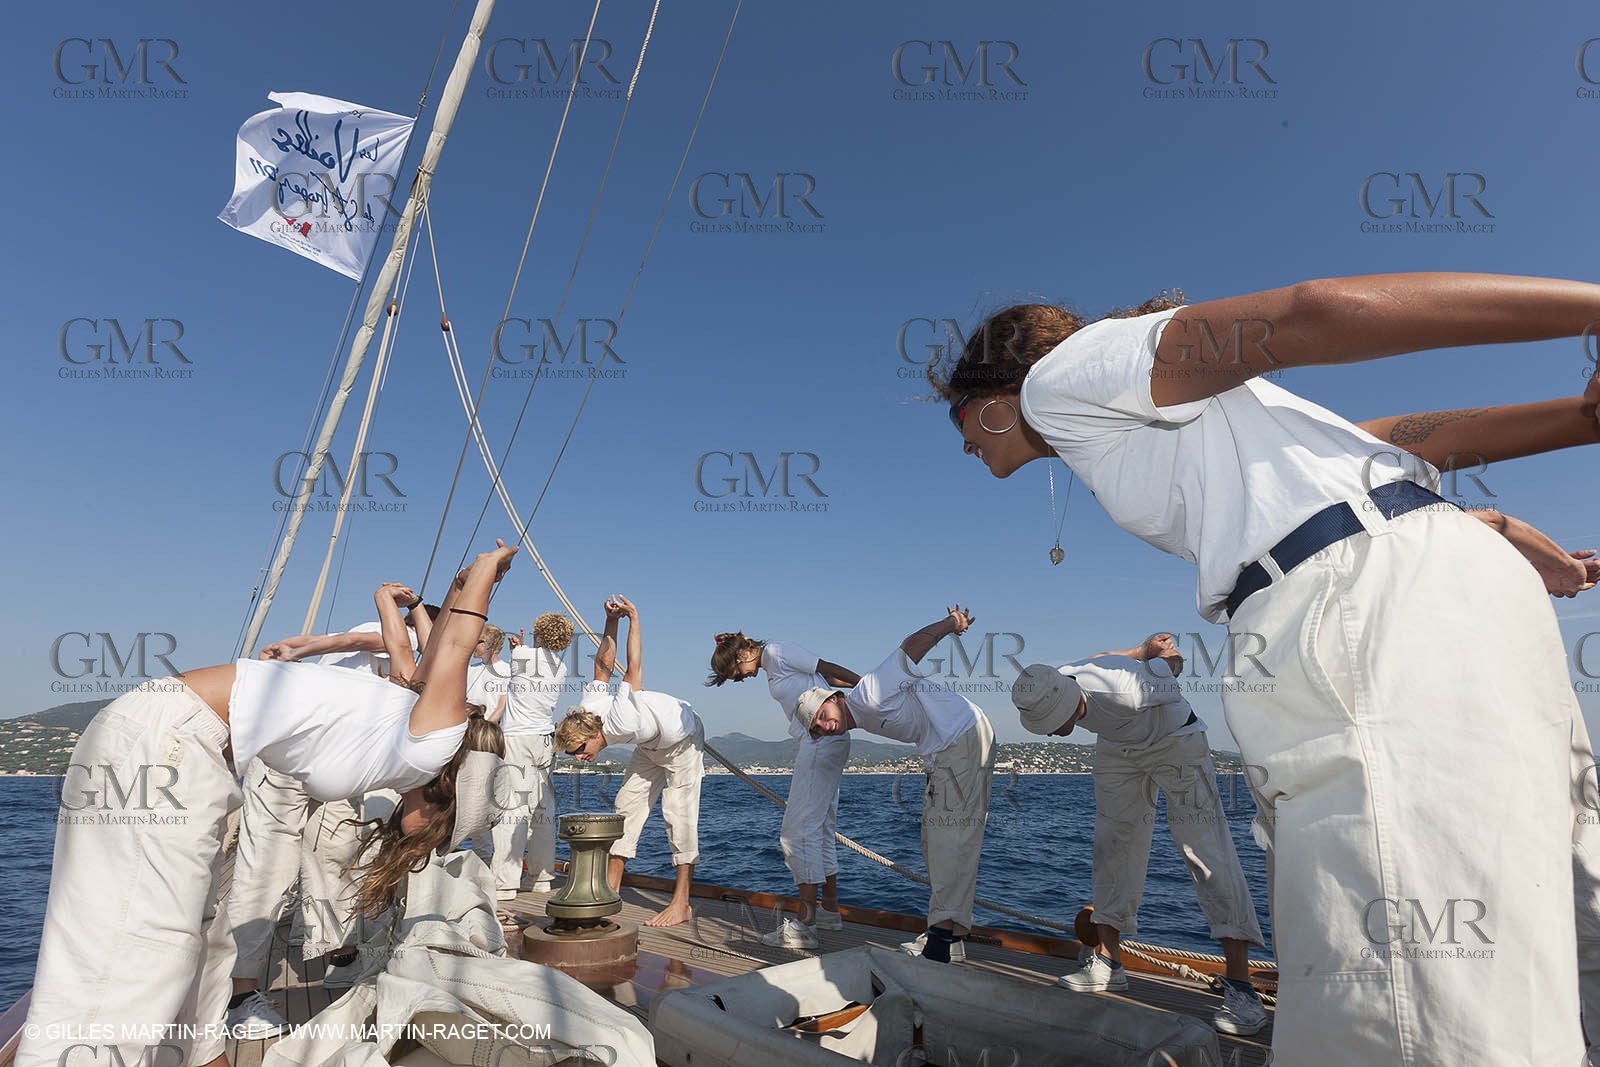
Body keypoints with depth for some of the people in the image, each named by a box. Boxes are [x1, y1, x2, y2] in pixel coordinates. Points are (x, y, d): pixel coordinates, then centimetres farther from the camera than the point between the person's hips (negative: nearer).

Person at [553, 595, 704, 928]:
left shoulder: (623, 722, -40)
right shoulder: (590, 705, -18)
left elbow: (634, 667, -36)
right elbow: (604, 663, -8)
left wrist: (633, 618, -27)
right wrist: (611, 621, -15)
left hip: (683, 739, -8)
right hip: (651, 746, 8)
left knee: (679, 814, -14)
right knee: (626, 807, 1)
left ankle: (681, 904, -13)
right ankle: (610, 890, 6)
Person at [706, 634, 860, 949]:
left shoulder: (776, 652, -6)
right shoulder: (772, 667, 22)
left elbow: (829, 669, -10)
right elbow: (826, 678, 18)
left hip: (822, 738, -11)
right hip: (822, 742, 11)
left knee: (797, 830, -11)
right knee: (821, 828, 17)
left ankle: (803, 924, -11)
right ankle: (830, 909, 27)